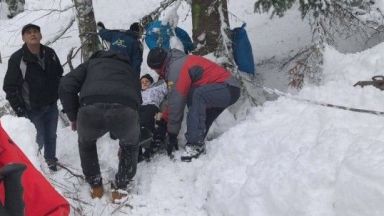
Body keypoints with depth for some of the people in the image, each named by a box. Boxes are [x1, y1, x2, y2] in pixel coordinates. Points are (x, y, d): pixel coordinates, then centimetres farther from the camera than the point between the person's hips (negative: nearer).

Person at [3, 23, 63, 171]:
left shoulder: (50, 53, 0)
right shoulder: (17, 59, -15)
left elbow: (59, 75, 15)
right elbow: (10, 87, -11)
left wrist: (60, 95, 14)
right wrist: (19, 109, -13)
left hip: (51, 105, 5)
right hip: (32, 109, -4)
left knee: (51, 136, 14)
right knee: (38, 141, -2)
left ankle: (50, 159, 35)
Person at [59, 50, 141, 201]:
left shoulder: (92, 62, 36)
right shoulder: (129, 69, 42)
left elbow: (66, 86, 17)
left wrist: (73, 116, 30)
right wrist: (123, 146, 60)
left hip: (91, 109, -1)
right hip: (126, 110, 1)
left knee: (86, 142, 36)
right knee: (130, 144, 37)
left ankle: (95, 186, 42)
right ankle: (120, 188, 38)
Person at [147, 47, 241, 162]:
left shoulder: (176, 68, -19)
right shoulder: (180, 62, 13)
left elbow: (176, 103, -18)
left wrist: (172, 134, -11)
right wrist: (164, 117, 12)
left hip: (228, 89, -11)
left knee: (197, 95, -33)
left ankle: (195, 144, -30)